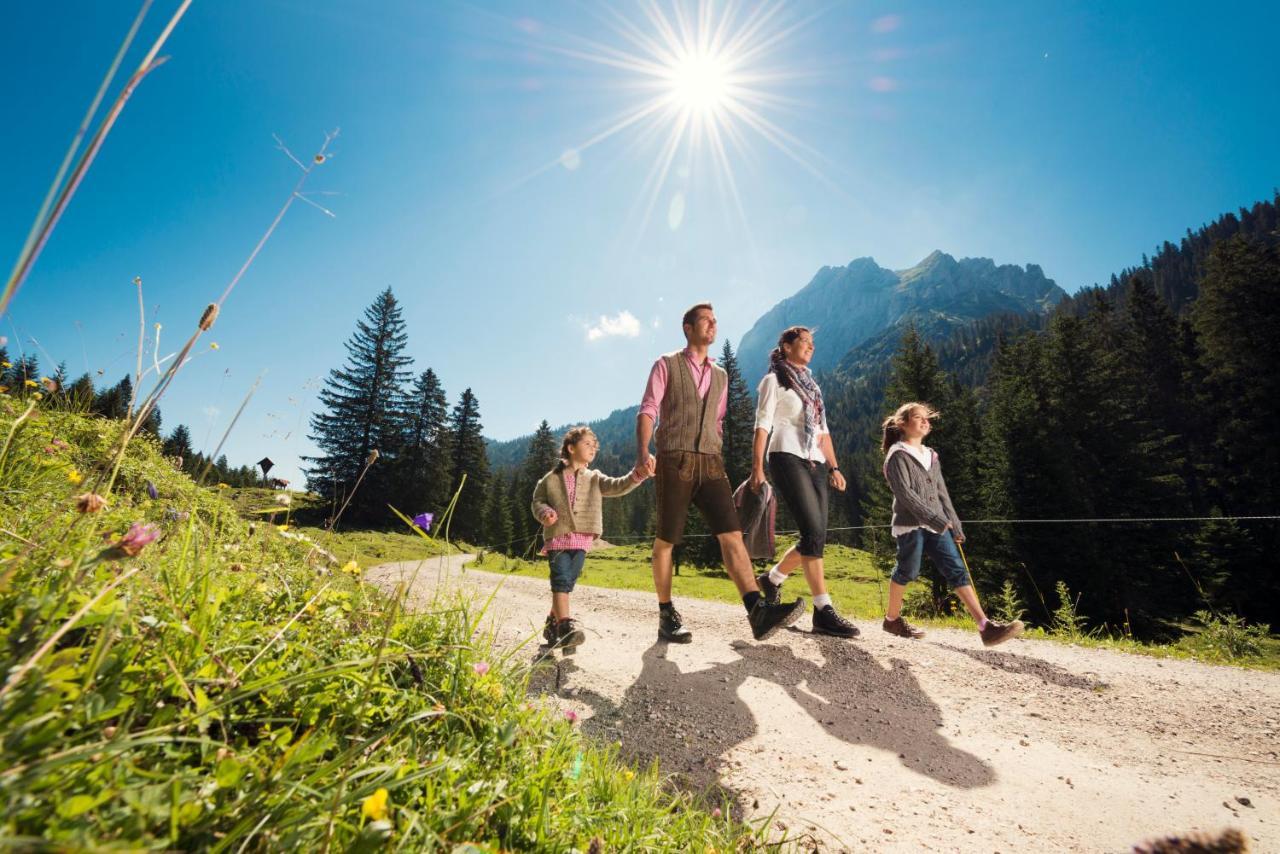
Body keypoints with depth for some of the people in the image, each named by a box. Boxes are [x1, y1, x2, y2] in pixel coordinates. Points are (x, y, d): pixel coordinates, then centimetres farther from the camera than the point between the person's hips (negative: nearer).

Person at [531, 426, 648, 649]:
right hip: (557, 536, -2)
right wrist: (544, 513, -11)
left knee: (567, 583, 6)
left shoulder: (594, 479, 11)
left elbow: (617, 487, -5)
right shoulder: (551, 478, 7)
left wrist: (638, 473, -22)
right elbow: (537, 501, 13)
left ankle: (553, 623, 23)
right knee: (561, 580, -13)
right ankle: (565, 625, -17)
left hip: (582, 539, 2)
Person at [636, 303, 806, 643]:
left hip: (711, 464, 4)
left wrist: (719, 463, 17)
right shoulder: (666, 365, 6)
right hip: (674, 462, -4)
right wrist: (643, 453, -20)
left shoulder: (720, 375, 20)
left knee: (731, 534, -10)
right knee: (666, 540, 3)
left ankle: (758, 612, -17)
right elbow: (647, 411, -4)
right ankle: (666, 615, 15)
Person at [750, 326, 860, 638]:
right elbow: (762, 425, -4)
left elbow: (823, 430, 23)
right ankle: (824, 611, -12)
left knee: (816, 538, 0)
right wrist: (757, 468, -13)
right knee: (814, 533, -16)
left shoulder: (812, 386, 25)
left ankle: (772, 579, 20)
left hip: (815, 463, 7)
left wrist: (834, 467, 13)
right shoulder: (774, 381, 5)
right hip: (788, 458, -7)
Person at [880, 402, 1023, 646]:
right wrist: (936, 520, -20)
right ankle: (892, 619, 18)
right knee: (907, 572, 0)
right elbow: (904, 493, -16)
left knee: (957, 571, -2)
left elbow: (942, 493, 19)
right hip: (910, 525, -7)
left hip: (936, 526, 7)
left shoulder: (931, 456, 18)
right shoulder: (897, 455, -6)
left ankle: (985, 627, -5)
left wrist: (954, 525, 14)